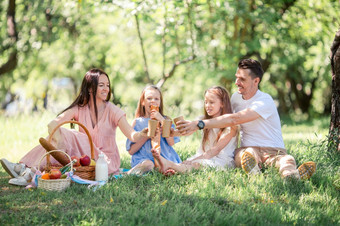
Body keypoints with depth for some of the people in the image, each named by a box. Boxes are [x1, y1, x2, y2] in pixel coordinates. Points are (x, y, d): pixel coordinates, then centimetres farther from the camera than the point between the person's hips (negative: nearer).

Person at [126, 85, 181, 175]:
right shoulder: (137, 122, 10)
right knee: (148, 164, -36)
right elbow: (131, 151, 3)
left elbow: (171, 143, -2)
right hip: (143, 157, -1)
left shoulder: (165, 119, 15)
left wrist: (162, 120, -5)